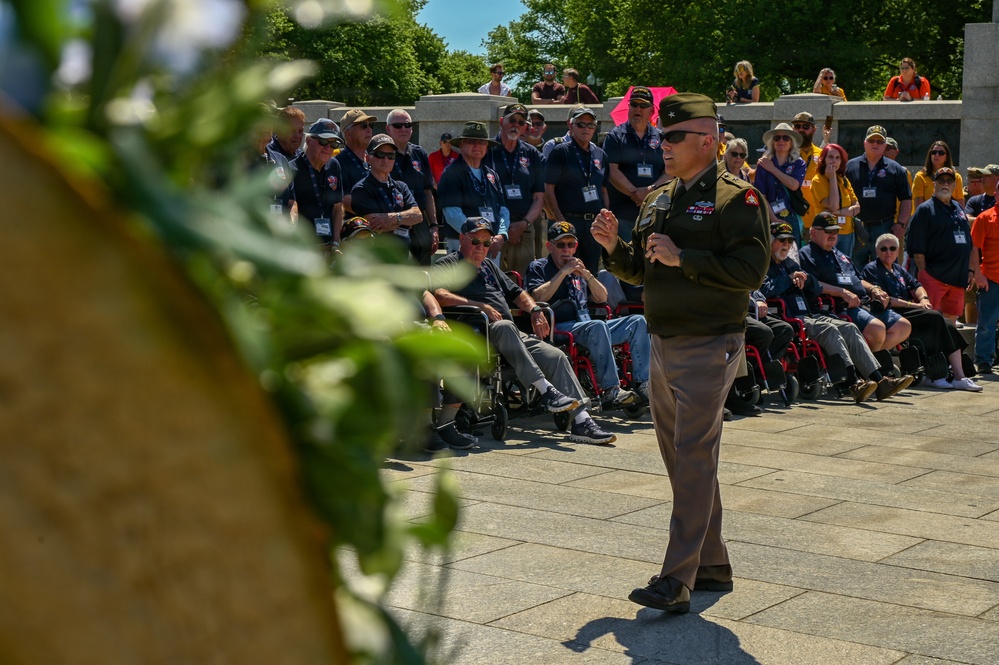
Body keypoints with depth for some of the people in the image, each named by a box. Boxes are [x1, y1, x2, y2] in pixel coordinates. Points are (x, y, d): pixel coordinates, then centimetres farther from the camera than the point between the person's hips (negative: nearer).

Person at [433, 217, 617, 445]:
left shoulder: (489, 266, 31)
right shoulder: (448, 264, 8)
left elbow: (517, 293, 33)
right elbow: (439, 295, -12)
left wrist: (535, 310, 12)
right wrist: (480, 306, -20)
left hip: (513, 338, 7)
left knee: (556, 356, -14)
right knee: (505, 327, -39)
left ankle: (581, 422, -22)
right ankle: (544, 388, -41)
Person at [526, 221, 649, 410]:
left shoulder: (577, 269, 28)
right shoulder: (539, 267, 10)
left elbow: (602, 298, 19)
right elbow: (538, 298, -10)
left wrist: (586, 274, 3)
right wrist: (564, 271, -8)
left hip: (588, 327, 7)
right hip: (560, 329, -7)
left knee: (638, 321, -8)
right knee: (597, 326, -37)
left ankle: (643, 383, -18)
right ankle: (610, 391, -42)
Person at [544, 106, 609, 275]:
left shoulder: (600, 155, 15)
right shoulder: (560, 152, -1)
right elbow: (548, 189, -6)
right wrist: (560, 220, -14)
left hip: (595, 222, 5)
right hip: (568, 220, -5)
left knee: (592, 272, 9)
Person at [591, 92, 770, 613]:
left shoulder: (736, 199, -8)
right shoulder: (658, 200, 15)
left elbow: (751, 271, -19)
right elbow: (639, 271, 20)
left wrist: (682, 258, -21)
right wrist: (614, 248, 0)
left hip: (709, 348, -8)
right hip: (662, 345, 8)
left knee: (694, 460, -10)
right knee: (679, 459, 13)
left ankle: (676, 581, -10)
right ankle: (712, 565, 25)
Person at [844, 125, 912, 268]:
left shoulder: (895, 169, 8)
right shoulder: (850, 166, 8)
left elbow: (906, 199, 8)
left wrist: (901, 223, -2)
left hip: (884, 228, 0)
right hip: (856, 228, 0)